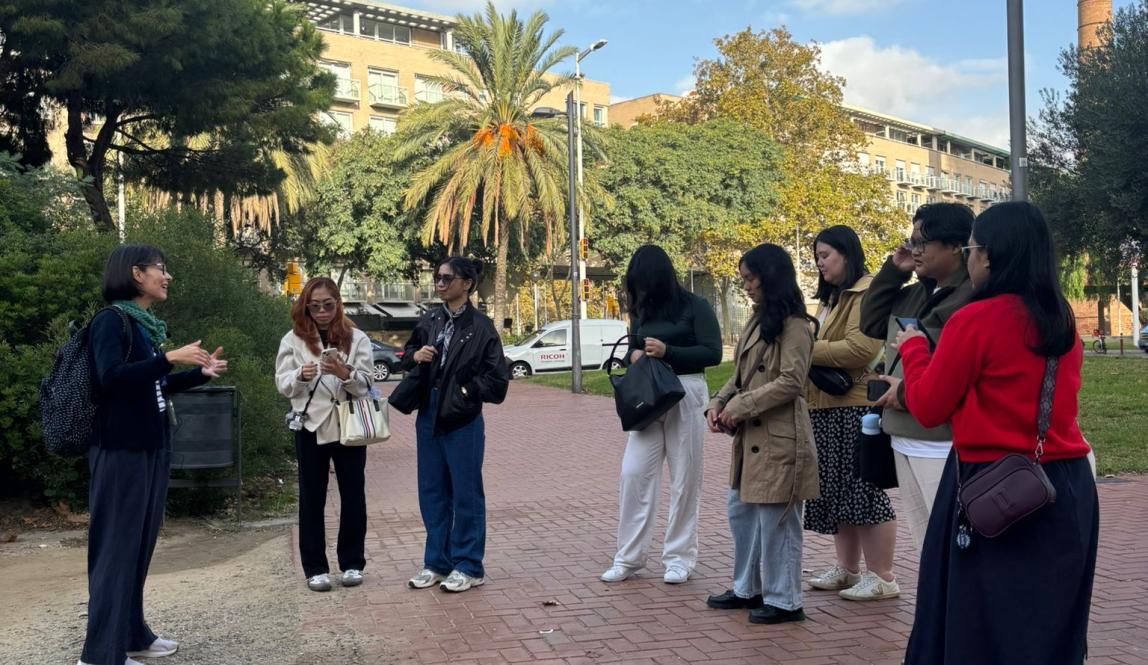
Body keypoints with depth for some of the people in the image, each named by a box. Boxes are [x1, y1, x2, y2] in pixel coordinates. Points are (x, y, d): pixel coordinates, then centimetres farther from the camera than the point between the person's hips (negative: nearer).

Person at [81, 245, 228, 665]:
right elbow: (110, 378, -25)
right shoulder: (111, 320, -11)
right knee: (116, 547, -4)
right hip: (121, 450, -9)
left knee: (140, 544, 14)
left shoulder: (146, 324, 14)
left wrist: (200, 373, 10)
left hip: (152, 447, 9)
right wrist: (168, 358, -27)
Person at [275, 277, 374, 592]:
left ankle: (352, 563, 16)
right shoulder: (293, 339, 3)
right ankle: (315, 567, 12)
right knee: (312, 498, 5)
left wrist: (345, 373, -27)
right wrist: (301, 375, -23)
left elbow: (365, 384, -6)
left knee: (353, 495, 5)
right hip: (310, 427, 0)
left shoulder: (357, 338, 2)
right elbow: (283, 385, -2)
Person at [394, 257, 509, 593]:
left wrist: (466, 391, -12)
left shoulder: (481, 327, -10)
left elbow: (497, 378, -10)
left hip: (462, 420, -6)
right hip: (428, 416, 6)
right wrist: (415, 356, -3)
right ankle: (437, 562, 25)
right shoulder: (430, 320, 7)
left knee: (466, 493, 3)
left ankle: (468, 567, 14)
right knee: (432, 492, 13)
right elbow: (408, 356, 18)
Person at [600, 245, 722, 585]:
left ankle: (679, 557, 14)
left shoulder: (694, 307, -4)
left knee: (684, 479, 3)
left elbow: (713, 353, -10)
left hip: (685, 396, -5)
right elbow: (632, 349, 21)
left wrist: (667, 351, -18)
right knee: (634, 474, 0)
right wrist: (634, 355, -3)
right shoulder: (643, 311, 12)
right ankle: (629, 557, 9)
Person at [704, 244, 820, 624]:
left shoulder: (793, 325, -12)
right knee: (740, 511, 15)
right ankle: (748, 589, 29)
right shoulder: (757, 322, 16)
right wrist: (718, 404, 2)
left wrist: (740, 407, -17)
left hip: (779, 438, -9)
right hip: (750, 437, 9)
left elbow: (791, 382, -19)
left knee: (776, 519, -1)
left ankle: (783, 601, 11)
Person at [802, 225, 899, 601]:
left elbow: (861, 349, -22)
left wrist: (809, 350, -16)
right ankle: (847, 570, 22)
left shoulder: (868, 293, -10)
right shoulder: (832, 297, 21)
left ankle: (882, 577, 4)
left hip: (857, 405, -10)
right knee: (838, 490, 13)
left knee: (862, 489, -5)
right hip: (828, 407, 10)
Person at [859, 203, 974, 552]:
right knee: (925, 542, 19)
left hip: (943, 445, -10)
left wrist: (907, 392, -16)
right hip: (904, 439, 10)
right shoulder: (916, 293, 14)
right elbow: (871, 323, 22)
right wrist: (893, 270, 12)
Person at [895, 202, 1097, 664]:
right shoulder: (1063, 321, 6)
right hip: (1068, 488, 7)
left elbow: (928, 409, -7)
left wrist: (912, 346, 8)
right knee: (1050, 625, 17)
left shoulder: (975, 320, -14)